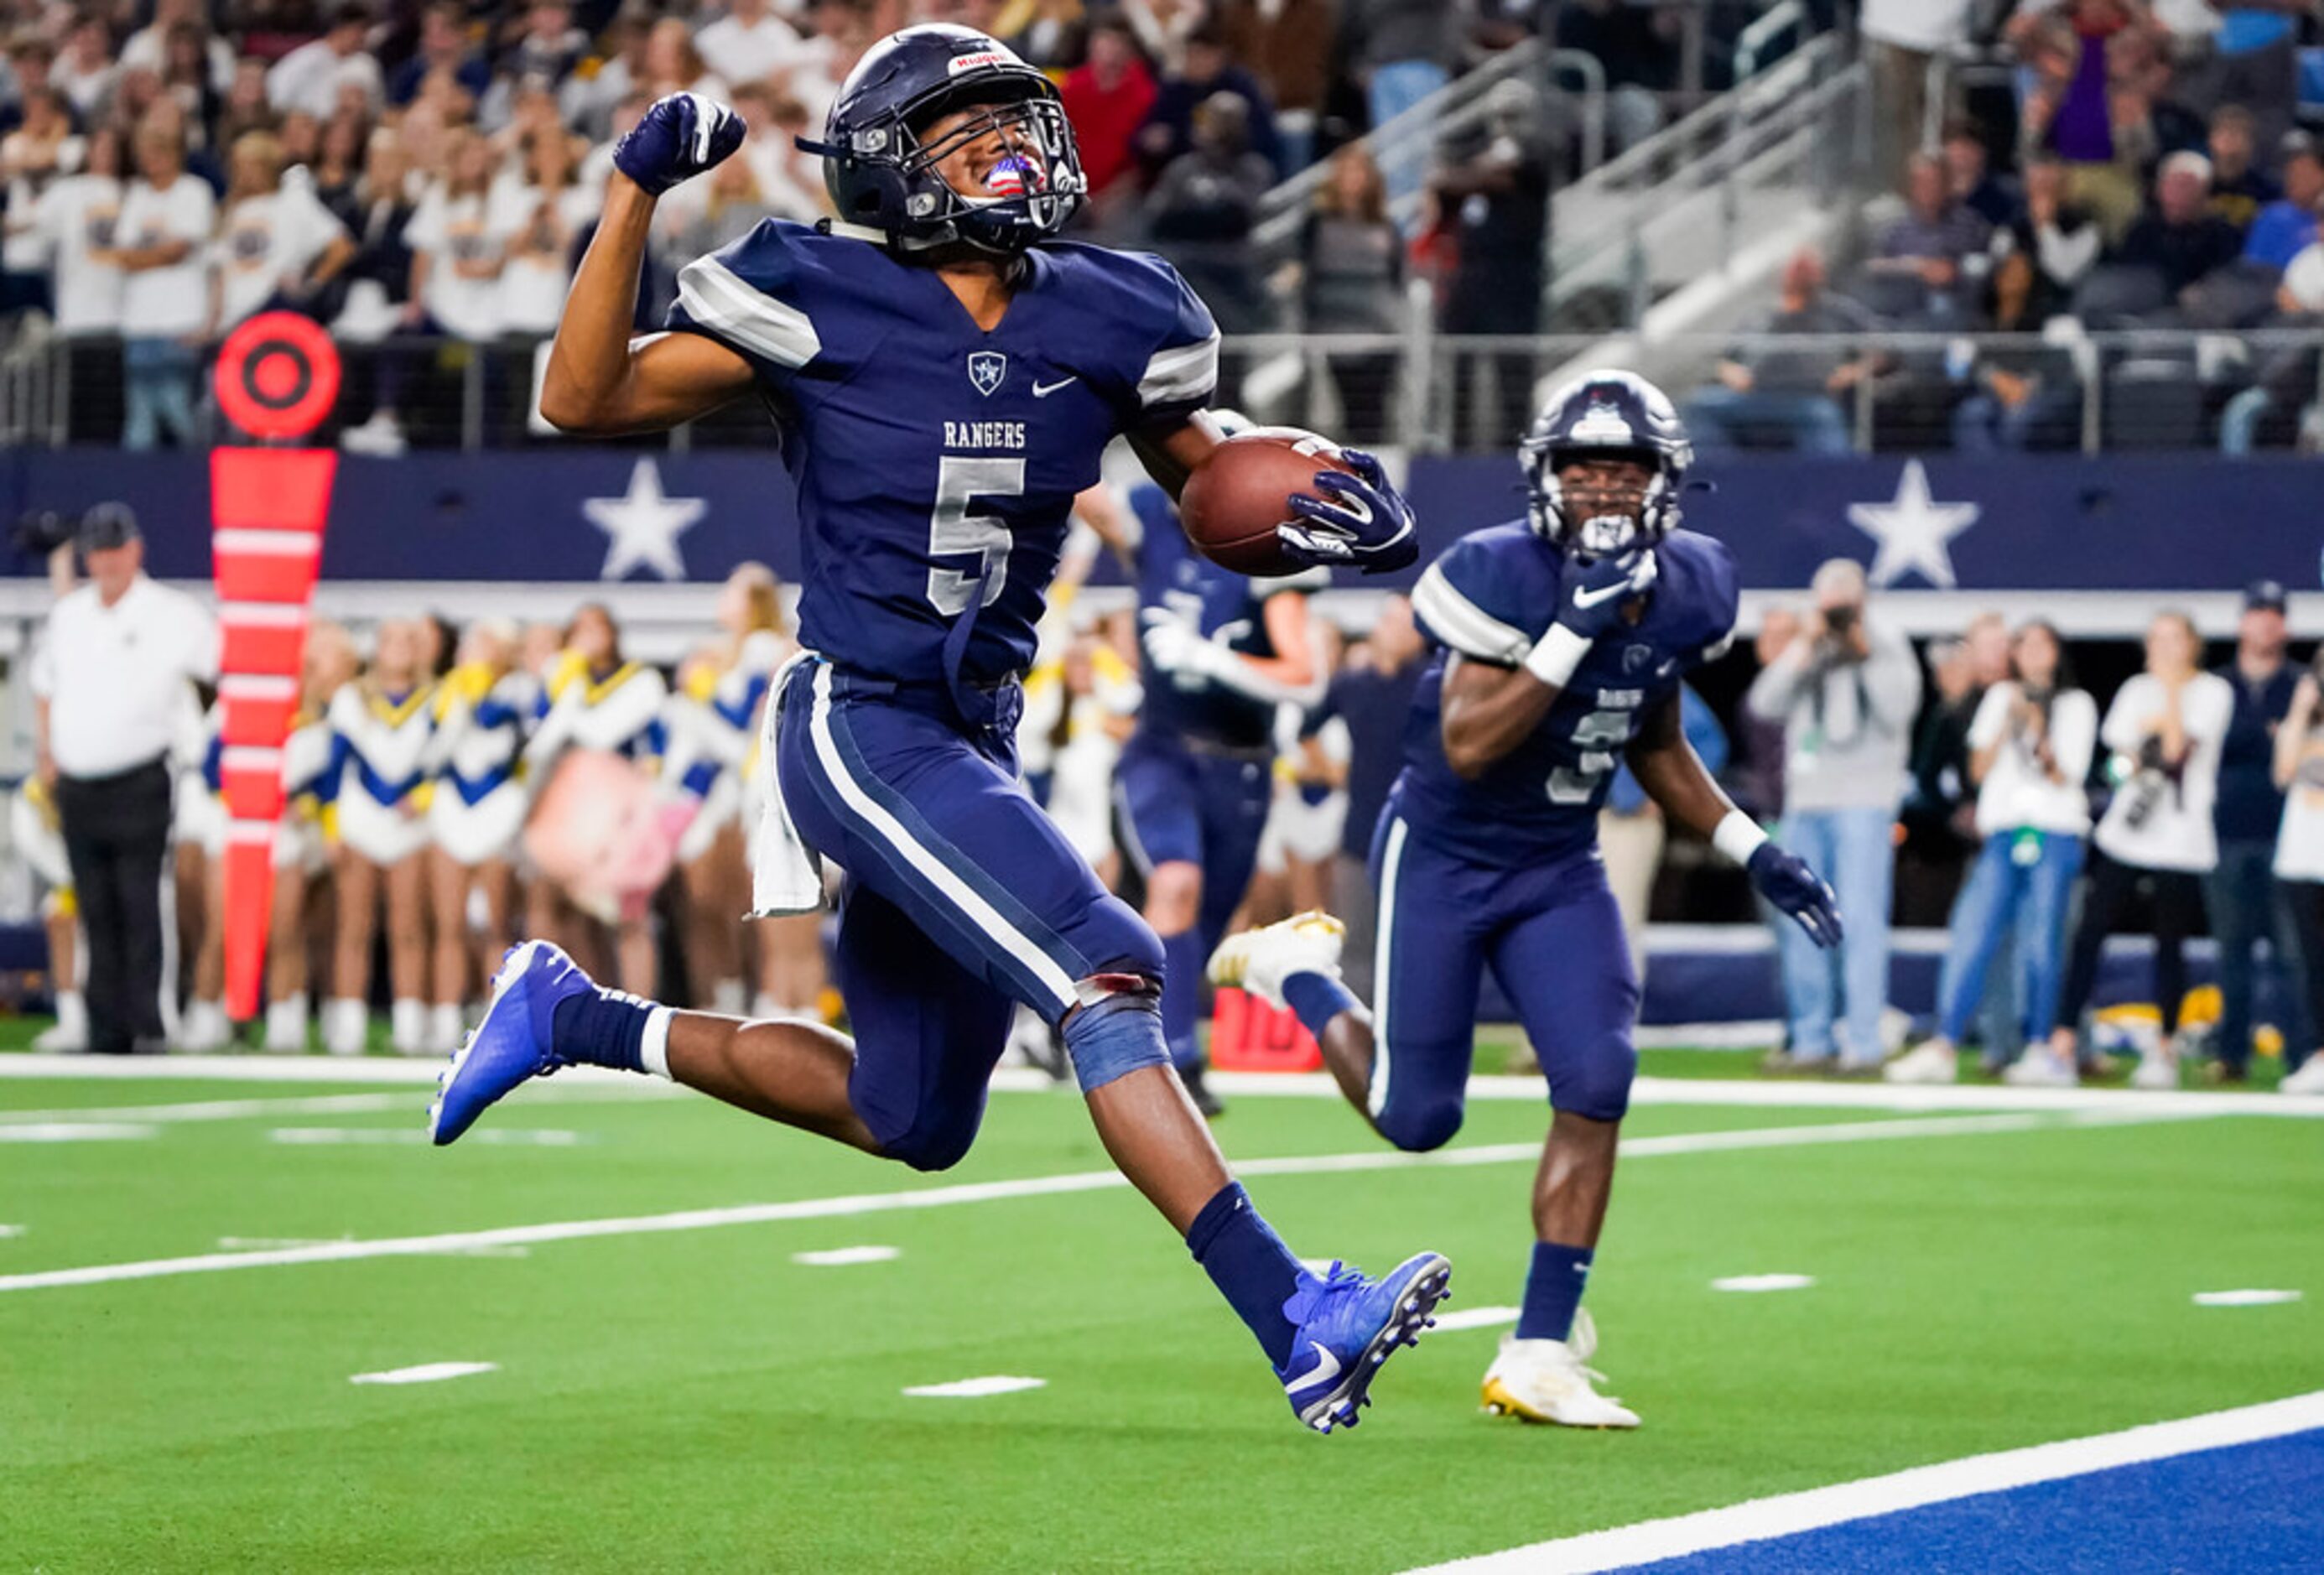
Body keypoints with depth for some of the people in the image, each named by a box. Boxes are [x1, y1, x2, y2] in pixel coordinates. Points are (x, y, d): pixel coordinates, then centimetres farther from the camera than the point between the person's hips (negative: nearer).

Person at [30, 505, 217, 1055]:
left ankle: (146, 1024, -10)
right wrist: (47, 755, 16)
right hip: (76, 787, 5)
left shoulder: (172, 614, -4)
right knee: (97, 912, 5)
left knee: (138, 905, -11)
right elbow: (45, 685, 25)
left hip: (138, 786, -5)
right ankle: (107, 1030, 8)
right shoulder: (68, 615, 13)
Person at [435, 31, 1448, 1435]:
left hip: (975, 742, 7)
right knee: (1105, 979, -22)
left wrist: (1340, 518, -7)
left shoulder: (1106, 321, 3)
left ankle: (577, 1019, 34)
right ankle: (1299, 1326, -26)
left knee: (911, 1121, 17)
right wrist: (635, 196, -19)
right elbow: (583, 401, -9)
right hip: (863, 729, -7)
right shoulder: (825, 306, -9)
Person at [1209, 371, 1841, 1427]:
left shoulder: (1685, 590, -2)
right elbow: (1467, 746, -28)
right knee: (1417, 1120, 3)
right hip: (1441, 858, -5)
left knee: (1597, 1080, -14)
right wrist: (1575, 629, -35)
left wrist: (1752, 852, 4)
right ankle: (1297, 968, 33)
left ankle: (1540, 1358, -7)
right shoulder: (1502, 576, -23)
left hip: (1559, 870, 5)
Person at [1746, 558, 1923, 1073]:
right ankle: (1811, 1039, 10)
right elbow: (1764, 703, 4)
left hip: (1863, 802, -5)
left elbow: (1898, 710, -8)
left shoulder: (1888, 646, 5)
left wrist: (1867, 656, -9)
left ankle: (1863, 1043, -11)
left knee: (1861, 920, -11)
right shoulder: (1807, 649, 16)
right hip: (1804, 799, 5)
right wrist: (1803, 651, -3)